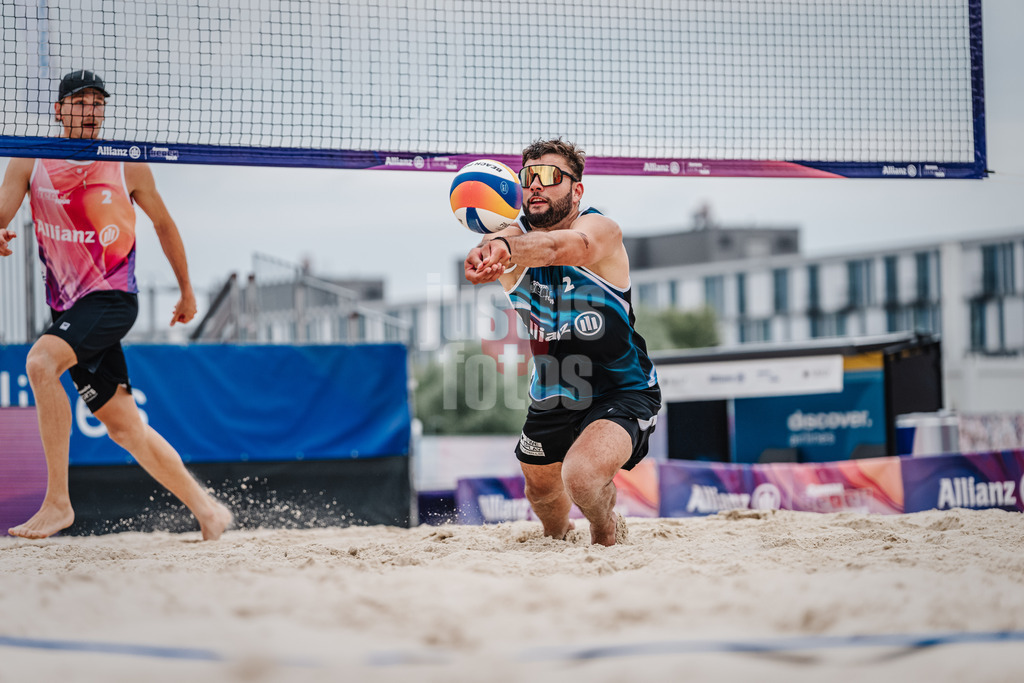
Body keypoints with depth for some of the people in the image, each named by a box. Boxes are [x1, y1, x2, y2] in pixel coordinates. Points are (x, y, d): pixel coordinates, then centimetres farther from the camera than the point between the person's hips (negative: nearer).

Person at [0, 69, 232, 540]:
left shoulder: (128, 167, 3)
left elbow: (163, 223, 17)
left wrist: (186, 290, 24)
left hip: (112, 298, -4)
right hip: (68, 307, 4)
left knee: (40, 362, -29)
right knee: (124, 428, 5)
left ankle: (58, 501, -25)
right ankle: (206, 508, 19)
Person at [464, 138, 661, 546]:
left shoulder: (601, 229, -23)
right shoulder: (513, 239, -12)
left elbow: (568, 246, -47)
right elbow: (492, 249, -37)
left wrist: (507, 248, -69)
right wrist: (485, 255, -64)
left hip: (622, 393, -5)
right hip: (551, 398, 5)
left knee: (582, 476, -29)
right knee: (541, 490, 23)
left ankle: (605, 535, 6)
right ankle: (558, 536, 60)